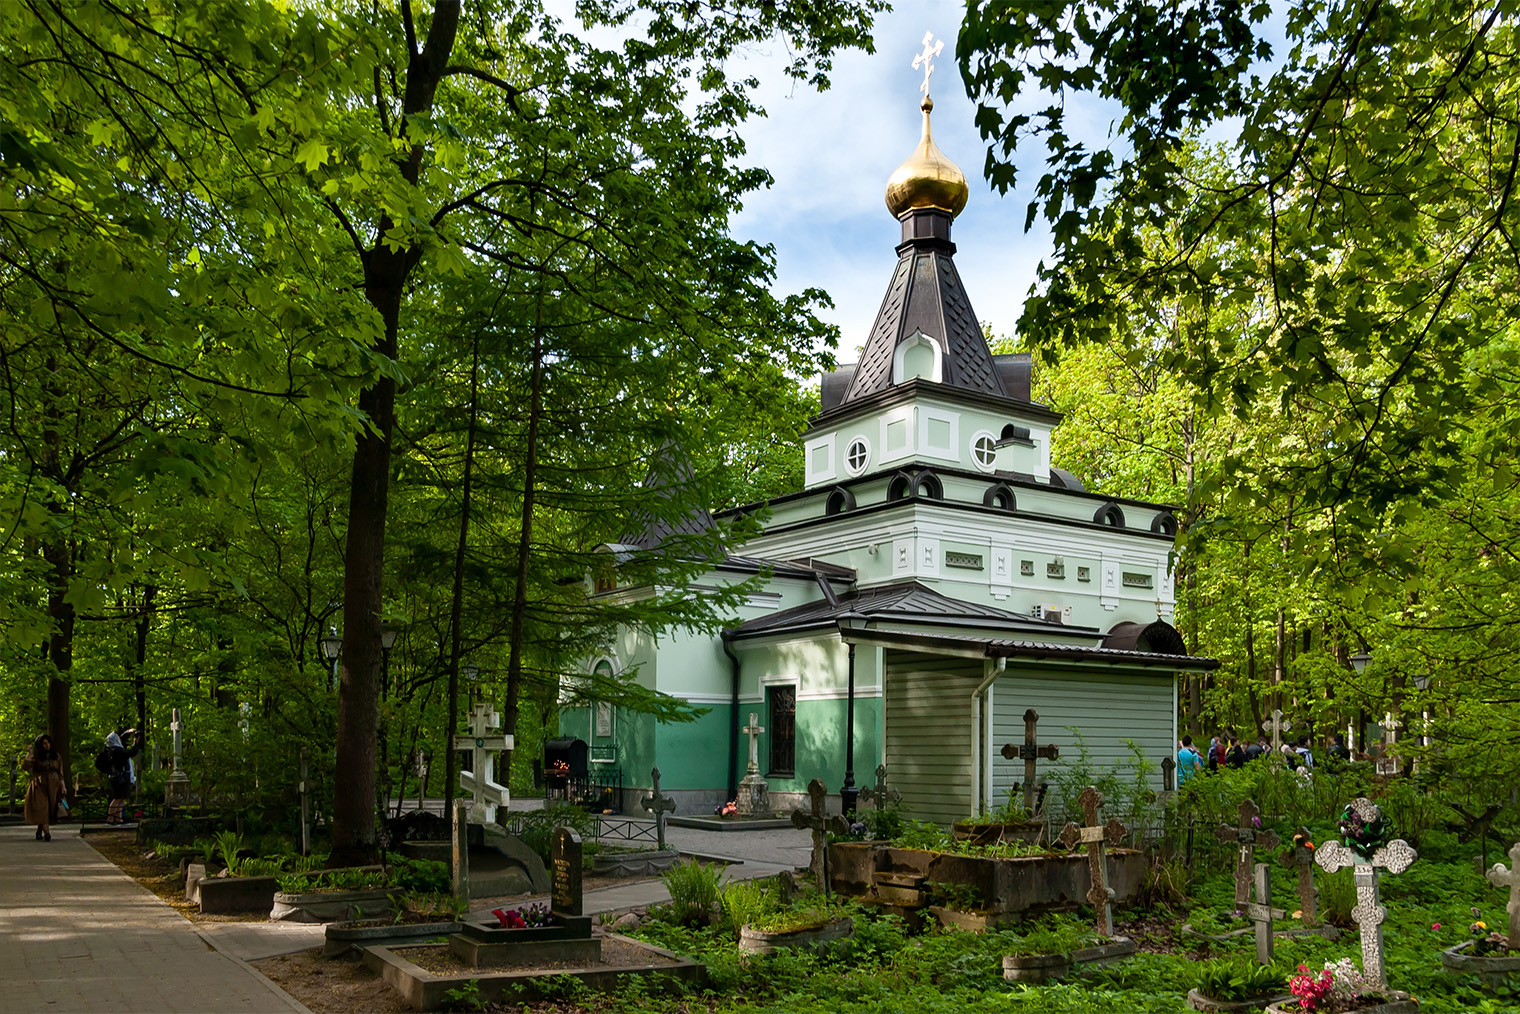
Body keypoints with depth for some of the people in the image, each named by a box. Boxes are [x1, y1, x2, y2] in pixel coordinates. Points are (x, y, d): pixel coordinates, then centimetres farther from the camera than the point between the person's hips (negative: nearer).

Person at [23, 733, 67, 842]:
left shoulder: (56, 756, 12)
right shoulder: (36, 756, 3)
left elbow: (60, 773, 15)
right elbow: (25, 766, -13)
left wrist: (63, 786, 9)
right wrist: (30, 754, -14)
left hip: (53, 787, 3)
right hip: (39, 786, -3)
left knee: (50, 810, 1)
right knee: (42, 808, -15)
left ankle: (39, 831, 16)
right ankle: (47, 832, -24)